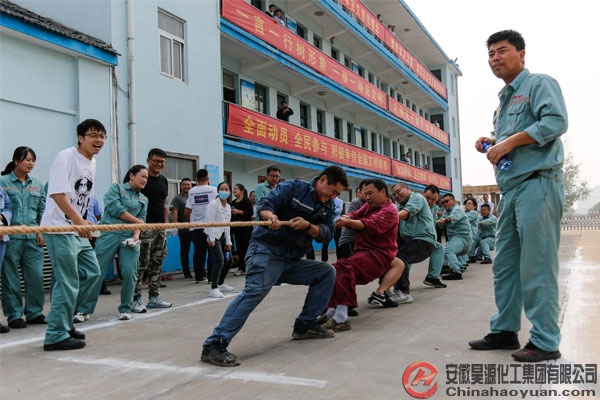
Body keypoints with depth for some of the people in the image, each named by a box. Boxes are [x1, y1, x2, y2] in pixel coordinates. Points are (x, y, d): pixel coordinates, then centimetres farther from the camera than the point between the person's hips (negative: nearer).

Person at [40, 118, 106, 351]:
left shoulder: (92, 162, 13)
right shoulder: (66, 157, -13)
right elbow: (57, 193, -24)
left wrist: (83, 223, 17)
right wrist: (78, 220, -32)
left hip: (78, 230, 9)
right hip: (59, 229, -9)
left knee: (92, 272, 13)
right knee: (68, 282, -7)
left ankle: (64, 319, 24)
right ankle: (56, 336, 3)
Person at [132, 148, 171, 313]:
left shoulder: (163, 181, 16)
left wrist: (166, 224, 15)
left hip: (160, 227, 8)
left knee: (157, 263, 10)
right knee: (141, 264, -9)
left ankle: (154, 297, 18)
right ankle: (136, 299, -3)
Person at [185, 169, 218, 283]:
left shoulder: (191, 191, 3)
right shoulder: (213, 190, -3)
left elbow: (187, 211, 1)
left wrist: (190, 222, 17)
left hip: (196, 227, 2)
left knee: (198, 252, 7)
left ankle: (199, 277, 8)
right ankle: (211, 276, 3)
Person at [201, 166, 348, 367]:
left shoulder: (327, 206, 14)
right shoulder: (294, 187, -3)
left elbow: (326, 234, -1)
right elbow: (264, 205, -11)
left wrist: (307, 225, -20)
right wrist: (270, 216, -33)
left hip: (292, 261, 7)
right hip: (266, 251, -7)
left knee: (327, 272, 4)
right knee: (256, 290, -28)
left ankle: (305, 325, 10)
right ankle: (214, 345, -30)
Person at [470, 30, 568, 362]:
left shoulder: (539, 84, -1)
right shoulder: (503, 101, 25)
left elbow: (556, 121, -17)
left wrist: (510, 141, -17)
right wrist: (492, 144, 10)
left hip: (538, 184, -9)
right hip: (511, 189, 9)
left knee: (536, 267, -8)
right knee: (505, 265, 10)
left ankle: (545, 342, 0)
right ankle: (505, 330, 19)